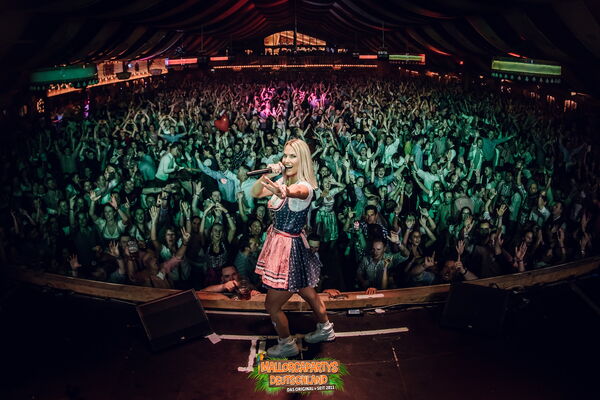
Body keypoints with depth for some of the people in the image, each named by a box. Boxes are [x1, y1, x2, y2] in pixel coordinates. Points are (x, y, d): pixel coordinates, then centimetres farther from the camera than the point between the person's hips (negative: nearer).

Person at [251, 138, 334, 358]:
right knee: (307, 293, 25)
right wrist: (267, 176, -24)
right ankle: (325, 329, 45)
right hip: (278, 240, 8)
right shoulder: (283, 180, 2)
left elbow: (293, 191, -49)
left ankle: (287, 344, 27)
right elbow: (255, 193, -6)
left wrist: (282, 191, -72)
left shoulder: (304, 187, -23)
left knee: (272, 305, 5)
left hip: (290, 247, -8)